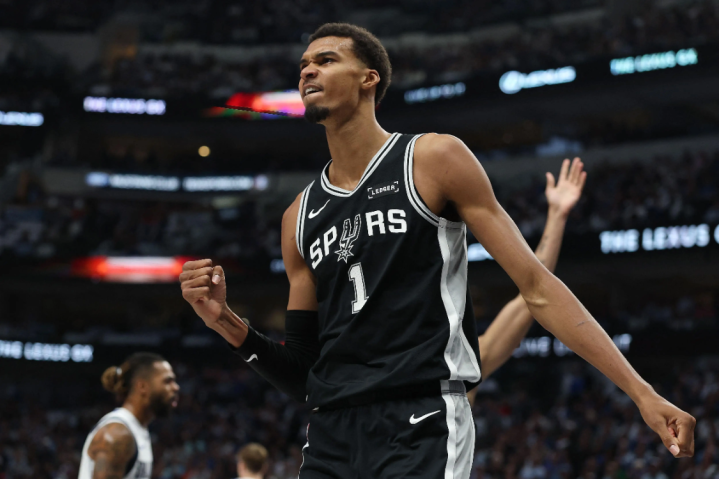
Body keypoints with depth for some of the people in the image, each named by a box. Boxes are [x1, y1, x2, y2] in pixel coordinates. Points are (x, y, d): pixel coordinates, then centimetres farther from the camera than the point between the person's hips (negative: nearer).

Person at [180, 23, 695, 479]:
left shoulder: (434, 159, 1)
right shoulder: (301, 217, 16)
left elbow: (536, 286, -1)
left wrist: (643, 392, -7)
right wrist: (227, 322, 0)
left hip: (423, 424, -6)